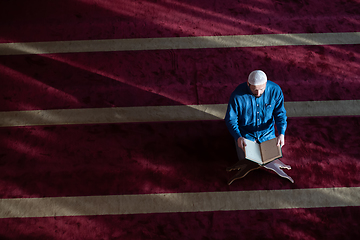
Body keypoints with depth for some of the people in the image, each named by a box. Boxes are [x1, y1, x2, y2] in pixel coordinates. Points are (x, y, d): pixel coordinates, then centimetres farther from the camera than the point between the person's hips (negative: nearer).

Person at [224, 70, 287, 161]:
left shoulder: (275, 90, -19)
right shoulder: (238, 95, -26)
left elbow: (280, 114, -7)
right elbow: (230, 119, -15)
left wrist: (281, 133, -24)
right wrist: (238, 137, -31)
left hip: (267, 134, 2)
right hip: (245, 135, -2)